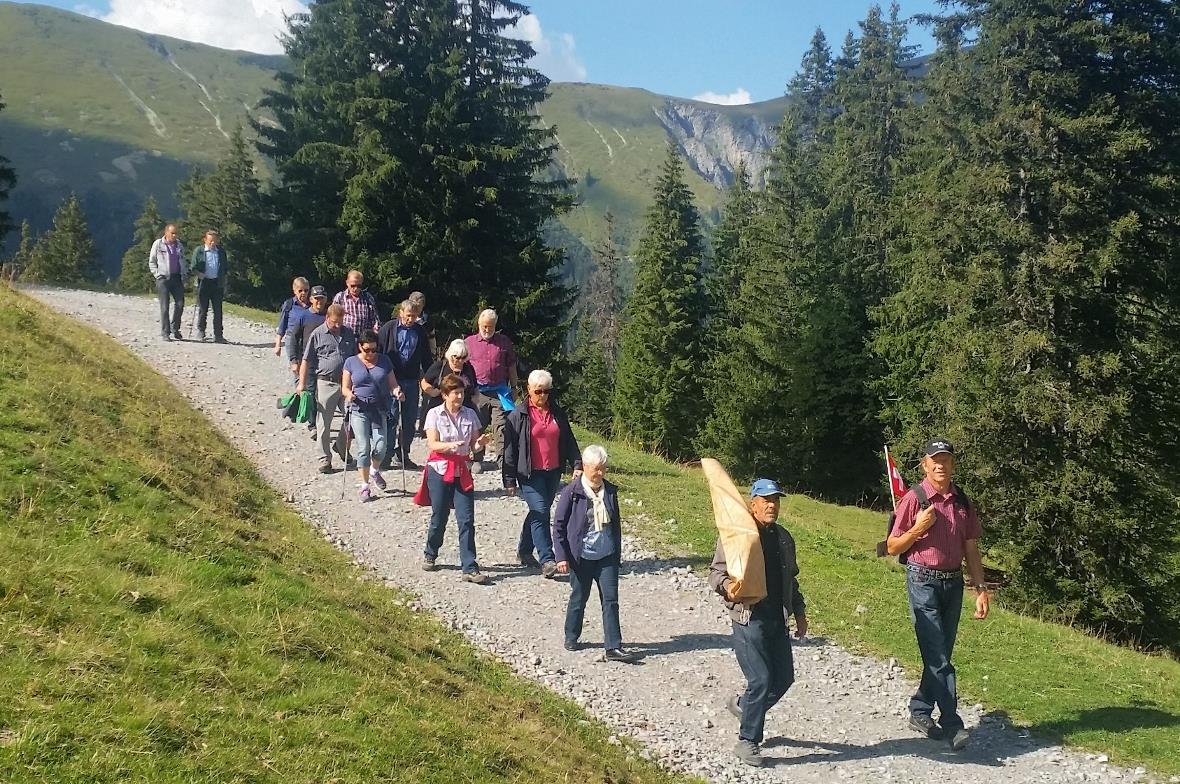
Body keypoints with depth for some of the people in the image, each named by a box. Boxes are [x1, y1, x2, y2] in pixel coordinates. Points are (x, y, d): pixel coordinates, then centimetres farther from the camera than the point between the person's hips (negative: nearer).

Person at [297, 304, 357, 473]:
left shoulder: (348, 333, 9)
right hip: (326, 383, -3)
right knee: (324, 423, 3)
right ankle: (325, 458, 12)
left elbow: (356, 357, 19)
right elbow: (306, 361, -2)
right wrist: (302, 383, -8)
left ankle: (341, 447, 28)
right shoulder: (318, 334, -3)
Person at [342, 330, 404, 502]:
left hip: (380, 409, 1)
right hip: (359, 410, -1)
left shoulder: (384, 361, 8)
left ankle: (375, 470, 28)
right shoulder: (351, 362, 5)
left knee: (380, 447, -6)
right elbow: (345, 387, 6)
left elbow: (392, 384, 10)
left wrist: (396, 391, -12)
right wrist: (349, 394, -16)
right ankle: (365, 486, 6)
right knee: (363, 448, -6)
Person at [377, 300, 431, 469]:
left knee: (410, 420, 6)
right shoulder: (388, 329, -2)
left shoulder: (420, 331, 8)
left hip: (412, 381, 3)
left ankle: (404, 455, 18)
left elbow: (426, 358, 14)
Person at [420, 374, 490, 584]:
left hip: (462, 472, 2)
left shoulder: (470, 415, 6)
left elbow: (473, 445, 9)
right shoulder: (435, 414, -2)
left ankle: (470, 568, -6)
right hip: (440, 470, -2)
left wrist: (480, 443, -14)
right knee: (439, 518, 7)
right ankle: (430, 555, 33)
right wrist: (450, 445, -27)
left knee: (467, 520, -6)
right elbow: (432, 444, -9)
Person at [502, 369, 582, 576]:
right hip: (530, 474, -5)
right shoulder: (518, 416, -5)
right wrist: (509, 480, -8)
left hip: (553, 472, 5)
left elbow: (569, 441, 14)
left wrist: (577, 465, 1)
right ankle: (547, 560, -13)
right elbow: (510, 449, -5)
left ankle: (524, 551, 30)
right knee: (540, 512, -13)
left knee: (538, 512, 13)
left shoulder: (557, 413, 9)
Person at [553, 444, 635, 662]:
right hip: (581, 556, -3)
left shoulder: (610, 491, 4)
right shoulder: (572, 492, -9)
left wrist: (617, 552, 17)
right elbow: (558, 526, -6)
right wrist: (561, 556, -9)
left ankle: (613, 647, 0)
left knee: (610, 600, -1)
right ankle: (571, 637, 32)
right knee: (579, 598, 12)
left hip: (607, 556, 3)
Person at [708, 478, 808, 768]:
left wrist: (799, 612, 21)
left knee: (784, 678, 9)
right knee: (761, 681, -10)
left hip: (777, 620, 7)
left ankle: (743, 705, 35)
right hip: (748, 619, -7)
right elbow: (716, 571, -7)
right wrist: (726, 586, -28)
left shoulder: (784, 538, 14)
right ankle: (748, 742, 5)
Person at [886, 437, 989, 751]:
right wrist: (918, 529, -18)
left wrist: (981, 589, 7)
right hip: (923, 581, -5)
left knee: (940, 654, 10)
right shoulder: (914, 499, -7)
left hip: (953, 582, 5)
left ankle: (919, 711, 23)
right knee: (938, 657, -8)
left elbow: (971, 549, 13)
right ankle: (951, 723, -7)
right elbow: (893, 548, -2)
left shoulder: (962, 501, 9)